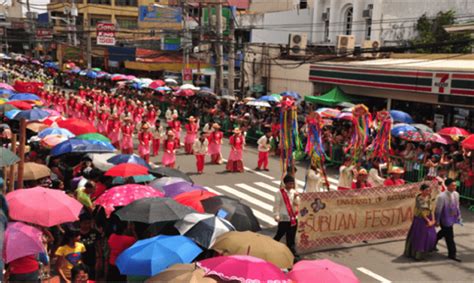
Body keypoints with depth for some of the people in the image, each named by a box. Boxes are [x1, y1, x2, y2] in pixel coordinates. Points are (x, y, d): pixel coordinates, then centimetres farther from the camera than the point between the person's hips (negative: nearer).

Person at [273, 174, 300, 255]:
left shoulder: (294, 192, 6)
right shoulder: (280, 193, -10)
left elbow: (297, 203, 5)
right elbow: (276, 205, -10)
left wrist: (296, 197, -14)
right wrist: (276, 215, -15)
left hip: (293, 217, 5)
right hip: (284, 218, -4)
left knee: (291, 235, 9)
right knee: (280, 234, 5)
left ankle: (291, 249, 18)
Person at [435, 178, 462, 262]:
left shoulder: (456, 194, -2)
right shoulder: (442, 196, -24)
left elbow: (457, 206, 12)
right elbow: (438, 209, -17)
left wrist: (458, 215, 13)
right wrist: (437, 221, -12)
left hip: (452, 218, 8)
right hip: (445, 219, -8)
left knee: (444, 232, 25)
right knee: (449, 237, 1)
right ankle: (452, 254, 15)